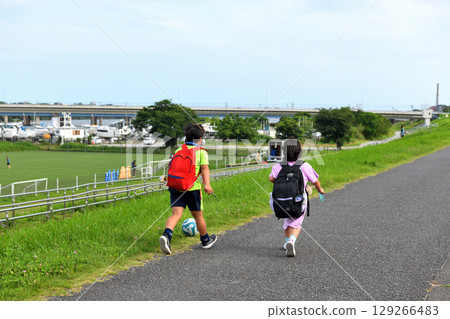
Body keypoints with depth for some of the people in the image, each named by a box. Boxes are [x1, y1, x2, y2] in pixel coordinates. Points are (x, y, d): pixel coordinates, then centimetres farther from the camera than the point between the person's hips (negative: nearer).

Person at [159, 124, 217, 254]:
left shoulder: (178, 150, 18)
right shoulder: (201, 151, 4)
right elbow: (205, 168, -10)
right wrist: (207, 183, -20)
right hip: (192, 187, -3)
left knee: (176, 214, -6)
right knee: (198, 216, 13)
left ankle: (167, 234, -33)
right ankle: (206, 240, 31)